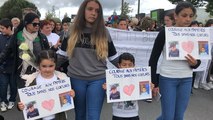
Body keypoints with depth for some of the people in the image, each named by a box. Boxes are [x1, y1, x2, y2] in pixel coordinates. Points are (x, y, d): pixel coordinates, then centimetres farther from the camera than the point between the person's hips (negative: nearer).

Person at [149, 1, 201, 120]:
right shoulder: (165, 33, -10)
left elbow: (198, 60, 11)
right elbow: (153, 59, -8)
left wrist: (195, 63, -13)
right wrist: (154, 83, -9)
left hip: (186, 80, 4)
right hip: (167, 79, -4)